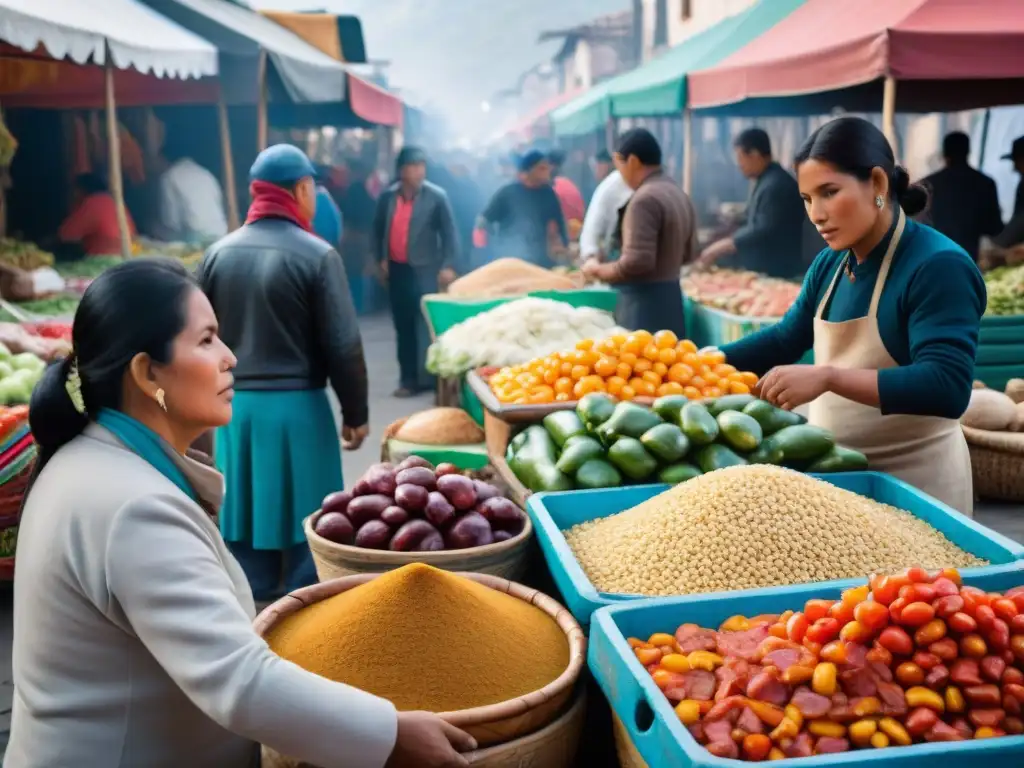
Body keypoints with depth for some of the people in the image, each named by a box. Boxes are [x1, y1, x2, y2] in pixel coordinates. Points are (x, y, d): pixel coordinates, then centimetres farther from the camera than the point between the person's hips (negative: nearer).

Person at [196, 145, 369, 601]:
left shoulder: (219, 254, 3)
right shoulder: (317, 255, -11)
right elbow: (343, 346, -11)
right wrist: (356, 412, 0)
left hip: (236, 405, 5)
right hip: (299, 406, -5)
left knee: (247, 519, 14)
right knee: (303, 522, 7)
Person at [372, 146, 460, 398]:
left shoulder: (437, 196, -6)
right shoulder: (387, 196, 5)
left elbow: (449, 233, -6)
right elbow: (378, 230, 15)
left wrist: (448, 266, -13)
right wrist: (380, 259, 8)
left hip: (423, 269, -4)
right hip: (396, 269, 4)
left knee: (424, 325, -5)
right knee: (402, 326, 8)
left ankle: (426, 378, 1)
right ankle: (409, 378, 16)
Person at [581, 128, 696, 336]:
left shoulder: (645, 199, -16)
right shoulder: (680, 195, 13)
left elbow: (637, 262, -22)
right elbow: (689, 254, 20)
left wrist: (597, 270, -8)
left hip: (645, 301, -9)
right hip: (670, 296, 9)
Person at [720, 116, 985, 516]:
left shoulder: (938, 266, -19)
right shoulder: (829, 264, 3)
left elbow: (947, 388, -28)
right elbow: (784, 340, 16)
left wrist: (827, 377, -36)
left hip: (914, 480, -7)